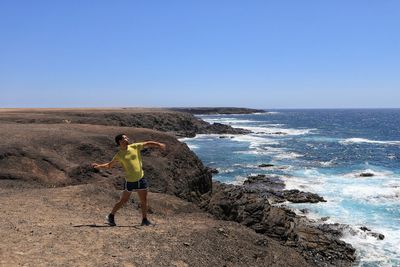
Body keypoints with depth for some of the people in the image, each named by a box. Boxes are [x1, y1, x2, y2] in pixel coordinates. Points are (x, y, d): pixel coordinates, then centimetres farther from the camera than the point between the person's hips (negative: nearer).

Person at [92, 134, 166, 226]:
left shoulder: (135, 147, -1)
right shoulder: (119, 155, -4)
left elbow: (148, 144, -3)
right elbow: (109, 165, 6)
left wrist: (159, 144, -17)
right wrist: (99, 166, -10)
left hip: (141, 179, 3)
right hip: (130, 181, -3)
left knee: (144, 200, 8)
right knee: (123, 201, 7)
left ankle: (145, 220, 23)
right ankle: (111, 216, 26)